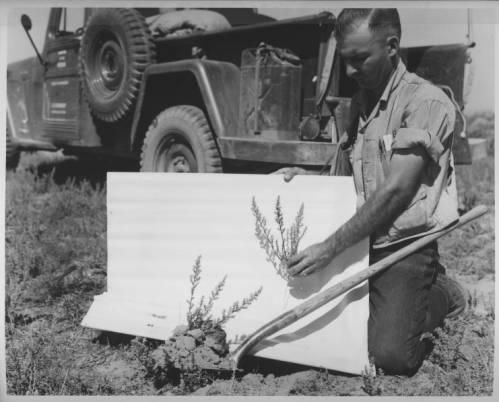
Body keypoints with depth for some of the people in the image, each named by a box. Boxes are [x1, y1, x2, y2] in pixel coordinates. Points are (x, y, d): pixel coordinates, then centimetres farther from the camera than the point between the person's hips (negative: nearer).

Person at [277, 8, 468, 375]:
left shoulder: (426, 101, -14)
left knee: (392, 355, -18)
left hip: (403, 248, -7)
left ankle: (442, 295, 13)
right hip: (360, 243, 7)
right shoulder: (360, 103, 11)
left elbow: (395, 191, -20)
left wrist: (332, 247, -22)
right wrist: (309, 178, 0)